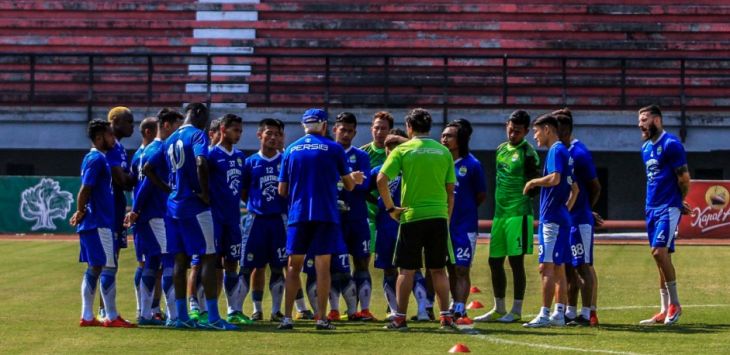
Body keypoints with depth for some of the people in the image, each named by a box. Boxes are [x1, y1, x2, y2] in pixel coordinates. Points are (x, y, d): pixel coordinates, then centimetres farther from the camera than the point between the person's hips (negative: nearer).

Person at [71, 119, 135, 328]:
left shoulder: (95, 158, 16)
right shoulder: (97, 159, -14)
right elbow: (85, 190, -20)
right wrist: (81, 212, -8)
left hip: (97, 223, 10)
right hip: (99, 223, -10)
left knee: (94, 268, 11)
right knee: (108, 267, -6)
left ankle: (87, 316, 13)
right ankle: (112, 317, -4)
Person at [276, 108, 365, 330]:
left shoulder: (291, 150, 7)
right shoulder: (333, 149, 2)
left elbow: (282, 191, 8)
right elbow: (349, 185, 9)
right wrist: (354, 179, 32)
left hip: (298, 214, 2)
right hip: (326, 214, -2)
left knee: (294, 266, 7)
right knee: (322, 267, 2)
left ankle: (287, 317, 1)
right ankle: (321, 318, -1)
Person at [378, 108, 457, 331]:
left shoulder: (402, 150, -1)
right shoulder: (443, 152, 7)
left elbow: (381, 180, -11)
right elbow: (450, 191, 9)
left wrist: (390, 208, -2)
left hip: (412, 216, -2)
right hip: (438, 216, 2)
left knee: (407, 270, 3)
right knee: (438, 270, 8)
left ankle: (400, 319, 5)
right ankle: (446, 317, 5)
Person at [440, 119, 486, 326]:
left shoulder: (472, 165, -7)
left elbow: (481, 196, 1)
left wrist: (464, 209, 4)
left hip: (464, 225, -5)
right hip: (443, 223, 5)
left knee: (461, 270, -7)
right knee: (450, 269, 13)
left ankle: (459, 311, -11)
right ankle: (455, 308, 21)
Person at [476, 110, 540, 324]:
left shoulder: (527, 153, -8)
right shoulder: (501, 149, 15)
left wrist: (529, 189, -26)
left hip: (518, 213, -8)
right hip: (500, 212, 8)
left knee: (516, 261, -5)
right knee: (495, 261, 9)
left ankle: (516, 311, 1)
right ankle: (499, 309, 19)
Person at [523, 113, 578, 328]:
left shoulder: (556, 151, -10)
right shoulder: (563, 151, 20)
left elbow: (554, 179, -27)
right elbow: (574, 188, 26)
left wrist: (533, 182, -11)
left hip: (551, 218, -10)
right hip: (562, 218, 10)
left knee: (547, 266, -11)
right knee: (558, 268, 10)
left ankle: (544, 315, -14)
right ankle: (559, 314, 12)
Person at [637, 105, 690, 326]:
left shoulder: (671, 144, -12)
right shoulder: (646, 148, 14)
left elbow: (684, 178, -11)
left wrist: (678, 202, 4)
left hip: (669, 208, -8)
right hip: (652, 208, 8)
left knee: (660, 252, -17)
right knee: (661, 257, 8)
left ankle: (674, 304, -6)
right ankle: (665, 311, 11)